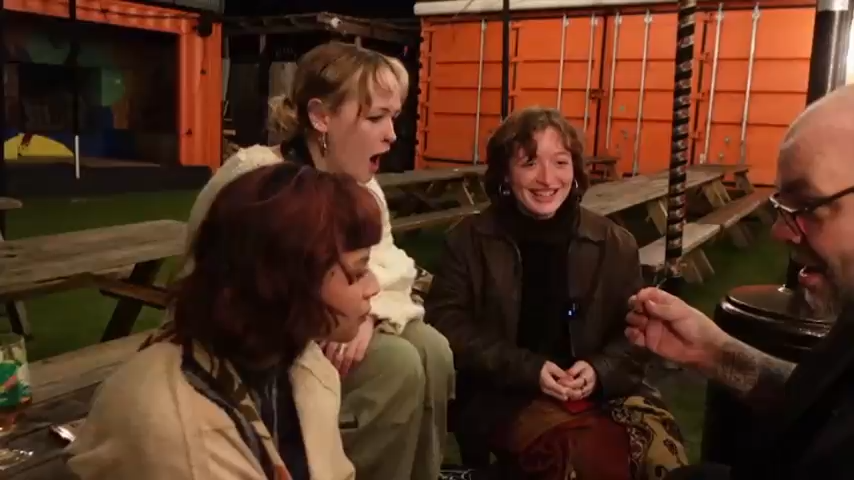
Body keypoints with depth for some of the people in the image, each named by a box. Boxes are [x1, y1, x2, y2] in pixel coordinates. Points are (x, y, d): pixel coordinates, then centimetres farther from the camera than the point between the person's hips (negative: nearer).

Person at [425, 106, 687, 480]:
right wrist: (528, 370, -14)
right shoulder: (470, 240, 4)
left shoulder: (615, 244, 10)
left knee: (658, 442, -28)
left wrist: (600, 371, -11)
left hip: (599, 389, 3)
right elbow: (446, 324, -2)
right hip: (504, 394, -3)